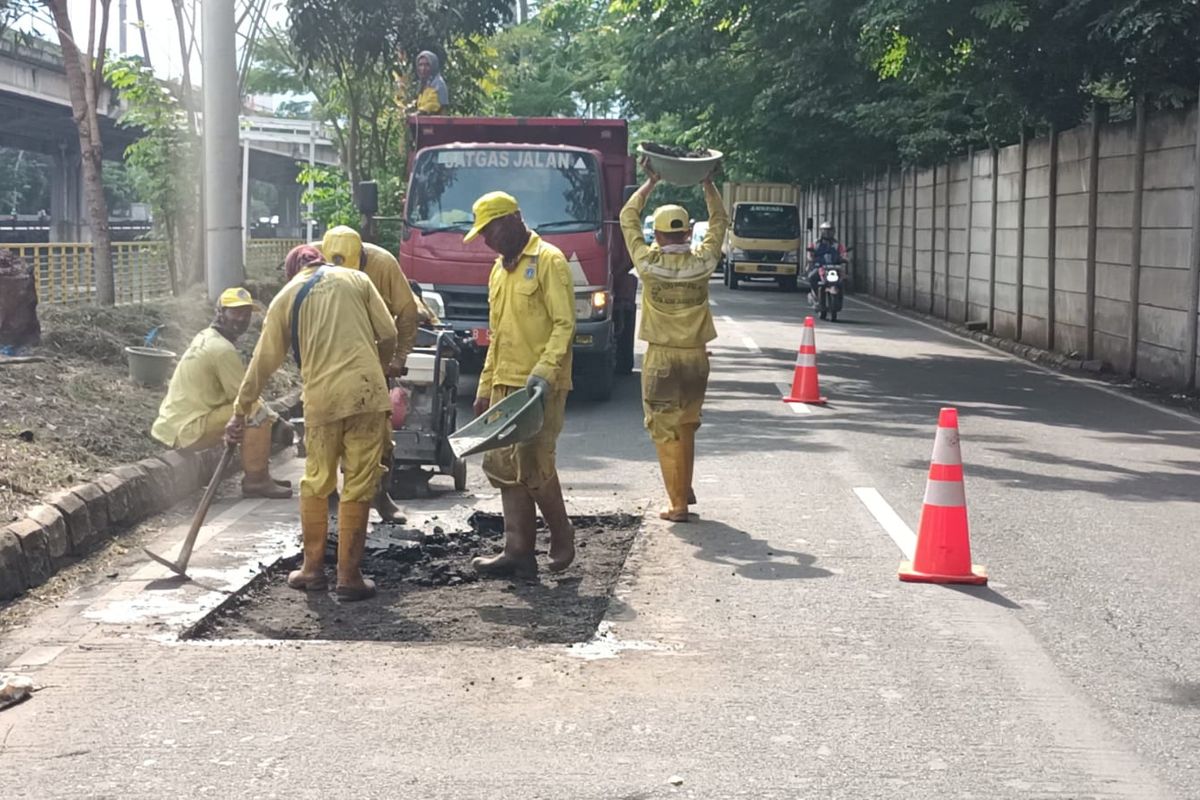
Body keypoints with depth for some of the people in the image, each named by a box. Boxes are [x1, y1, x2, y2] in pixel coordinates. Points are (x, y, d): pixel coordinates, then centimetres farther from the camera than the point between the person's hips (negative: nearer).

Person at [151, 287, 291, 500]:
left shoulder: (205, 337, 14)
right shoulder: (222, 349, -17)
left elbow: (233, 389, 17)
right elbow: (245, 397, -15)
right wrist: (268, 413, 3)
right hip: (189, 430, -10)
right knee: (258, 414, -19)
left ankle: (256, 476, 17)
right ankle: (256, 481, -14)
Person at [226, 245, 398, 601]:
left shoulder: (286, 297, 14)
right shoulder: (356, 279, 13)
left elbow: (263, 362, 14)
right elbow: (388, 335, 6)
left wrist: (240, 412, 21)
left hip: (321, 398, 1)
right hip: (366, 392, 0)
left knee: (315, 483, 17)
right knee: (358, 487, 4)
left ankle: (313, 568, 23)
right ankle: (349, 576, 7)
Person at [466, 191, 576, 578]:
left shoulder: (548, 261, -7)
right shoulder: (499, 270, 19)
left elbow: (564, 324, -14)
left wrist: (544, 372, -24)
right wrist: (485, 387, 21)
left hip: (540, 386, -8)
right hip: (505, 385, 8)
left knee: (533, 466, -9)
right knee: (502, 466, 5)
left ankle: (562, 538, 12)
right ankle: (518, 552, 10)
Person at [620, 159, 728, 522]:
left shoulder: (649, 263, -10)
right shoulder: (702, 261, -5)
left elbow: (628, 218, 5)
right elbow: (719, 221, 13)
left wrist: (650, 182, 11)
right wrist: (708, 182, 18)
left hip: (661, 358, -3)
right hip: (696, 356, 3)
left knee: (665, 430, 2)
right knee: (686, 426, 21)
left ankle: (678, 503, 0)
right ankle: (685, 488, 30)